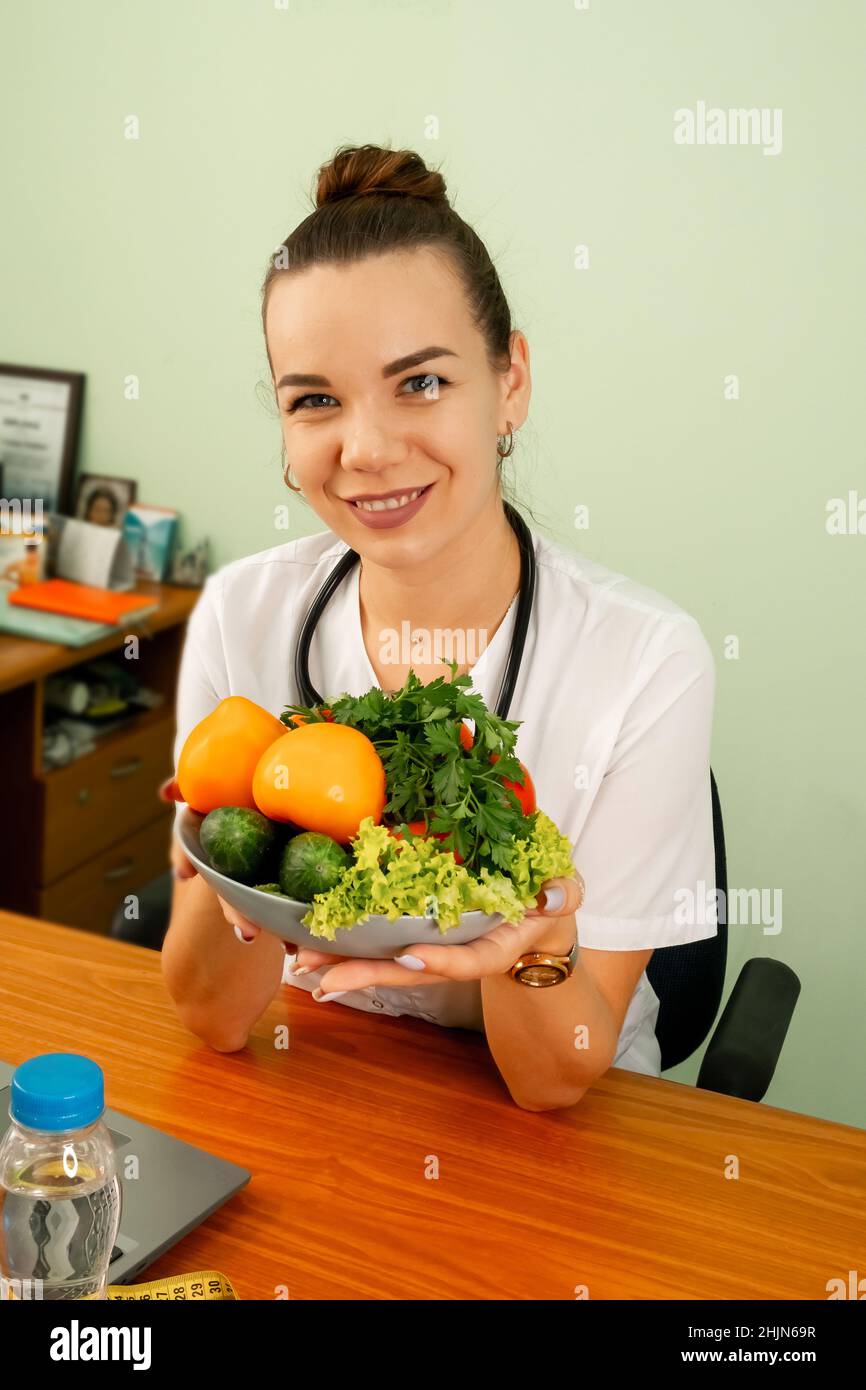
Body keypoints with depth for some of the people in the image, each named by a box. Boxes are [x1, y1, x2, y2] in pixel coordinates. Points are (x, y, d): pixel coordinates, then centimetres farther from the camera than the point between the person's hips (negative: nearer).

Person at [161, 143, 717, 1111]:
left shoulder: (646, 659, -19)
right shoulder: (242, 616, -10)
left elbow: (556, 1081, -14)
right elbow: (216, 1021, -7)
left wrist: (534, 941, -34)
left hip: (548, 1141, -1)